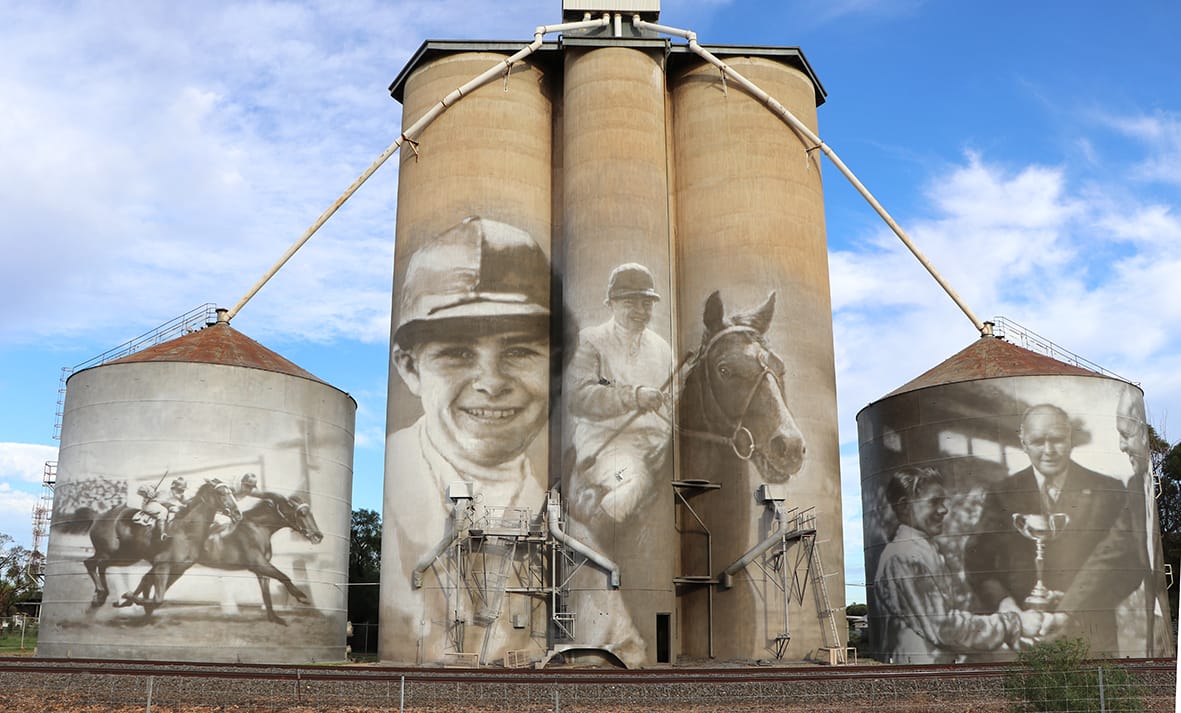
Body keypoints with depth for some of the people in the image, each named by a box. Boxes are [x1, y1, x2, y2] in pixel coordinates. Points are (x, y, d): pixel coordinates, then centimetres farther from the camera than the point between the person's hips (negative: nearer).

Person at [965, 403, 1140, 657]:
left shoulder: (1108, 492, 0)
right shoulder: (1002, 495, 5)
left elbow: (1113, 559, -11)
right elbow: (978, 559, 0)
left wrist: (1071, 612, -25)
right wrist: (1003, 602, -19)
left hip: (1088, 637, 0)